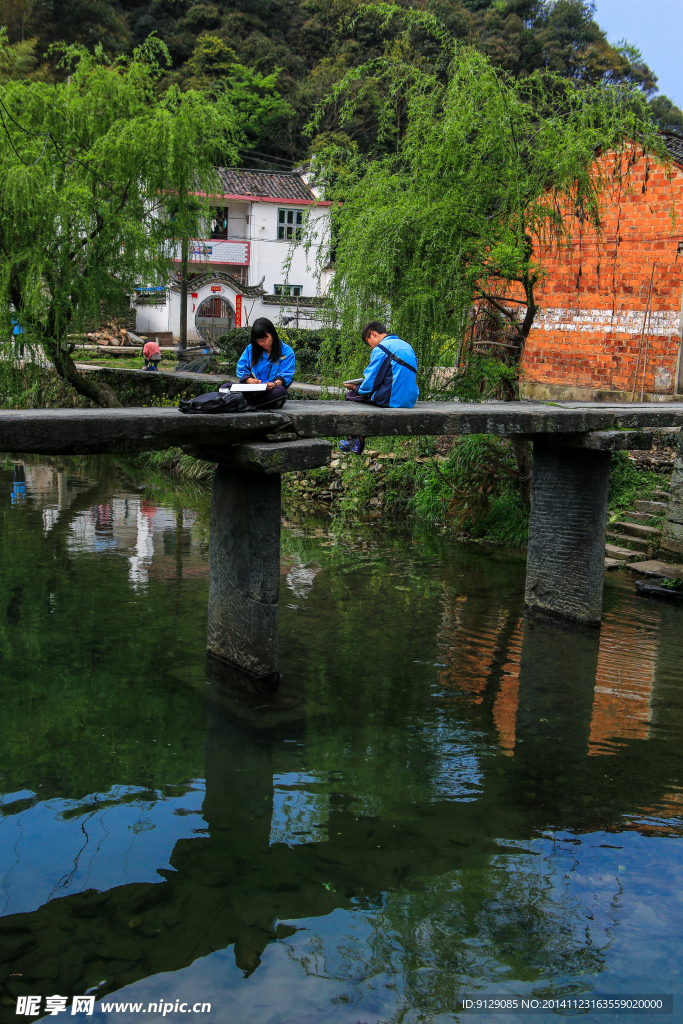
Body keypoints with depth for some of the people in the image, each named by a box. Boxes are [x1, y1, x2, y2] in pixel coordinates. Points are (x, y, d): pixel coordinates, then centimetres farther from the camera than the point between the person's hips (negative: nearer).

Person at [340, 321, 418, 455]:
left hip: (391, 400, -9)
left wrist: (355, 388, 10)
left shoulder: (381, 349, -10)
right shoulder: (406, 346, 17)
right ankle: (359, 441, 30)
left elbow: (370, 383, -12)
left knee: (351, 395, 10)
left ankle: (353, 441, 23)